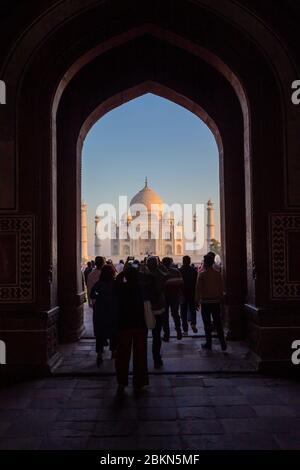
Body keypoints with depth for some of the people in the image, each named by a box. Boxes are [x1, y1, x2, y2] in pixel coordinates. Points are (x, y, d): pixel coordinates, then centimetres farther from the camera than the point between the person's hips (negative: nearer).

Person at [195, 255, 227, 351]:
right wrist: (220, 299, 16)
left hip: (205, 302, -3)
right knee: (218, 323, 9)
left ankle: (208, 344, 9)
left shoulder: (202, 274, -10)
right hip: (216, 301, 3)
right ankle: (223, 344, 6)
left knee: (207, 324, 5)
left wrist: (197, 301, 0)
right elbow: (221, 288, 6)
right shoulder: (218, 274, 1)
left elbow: (198, 289, -8)